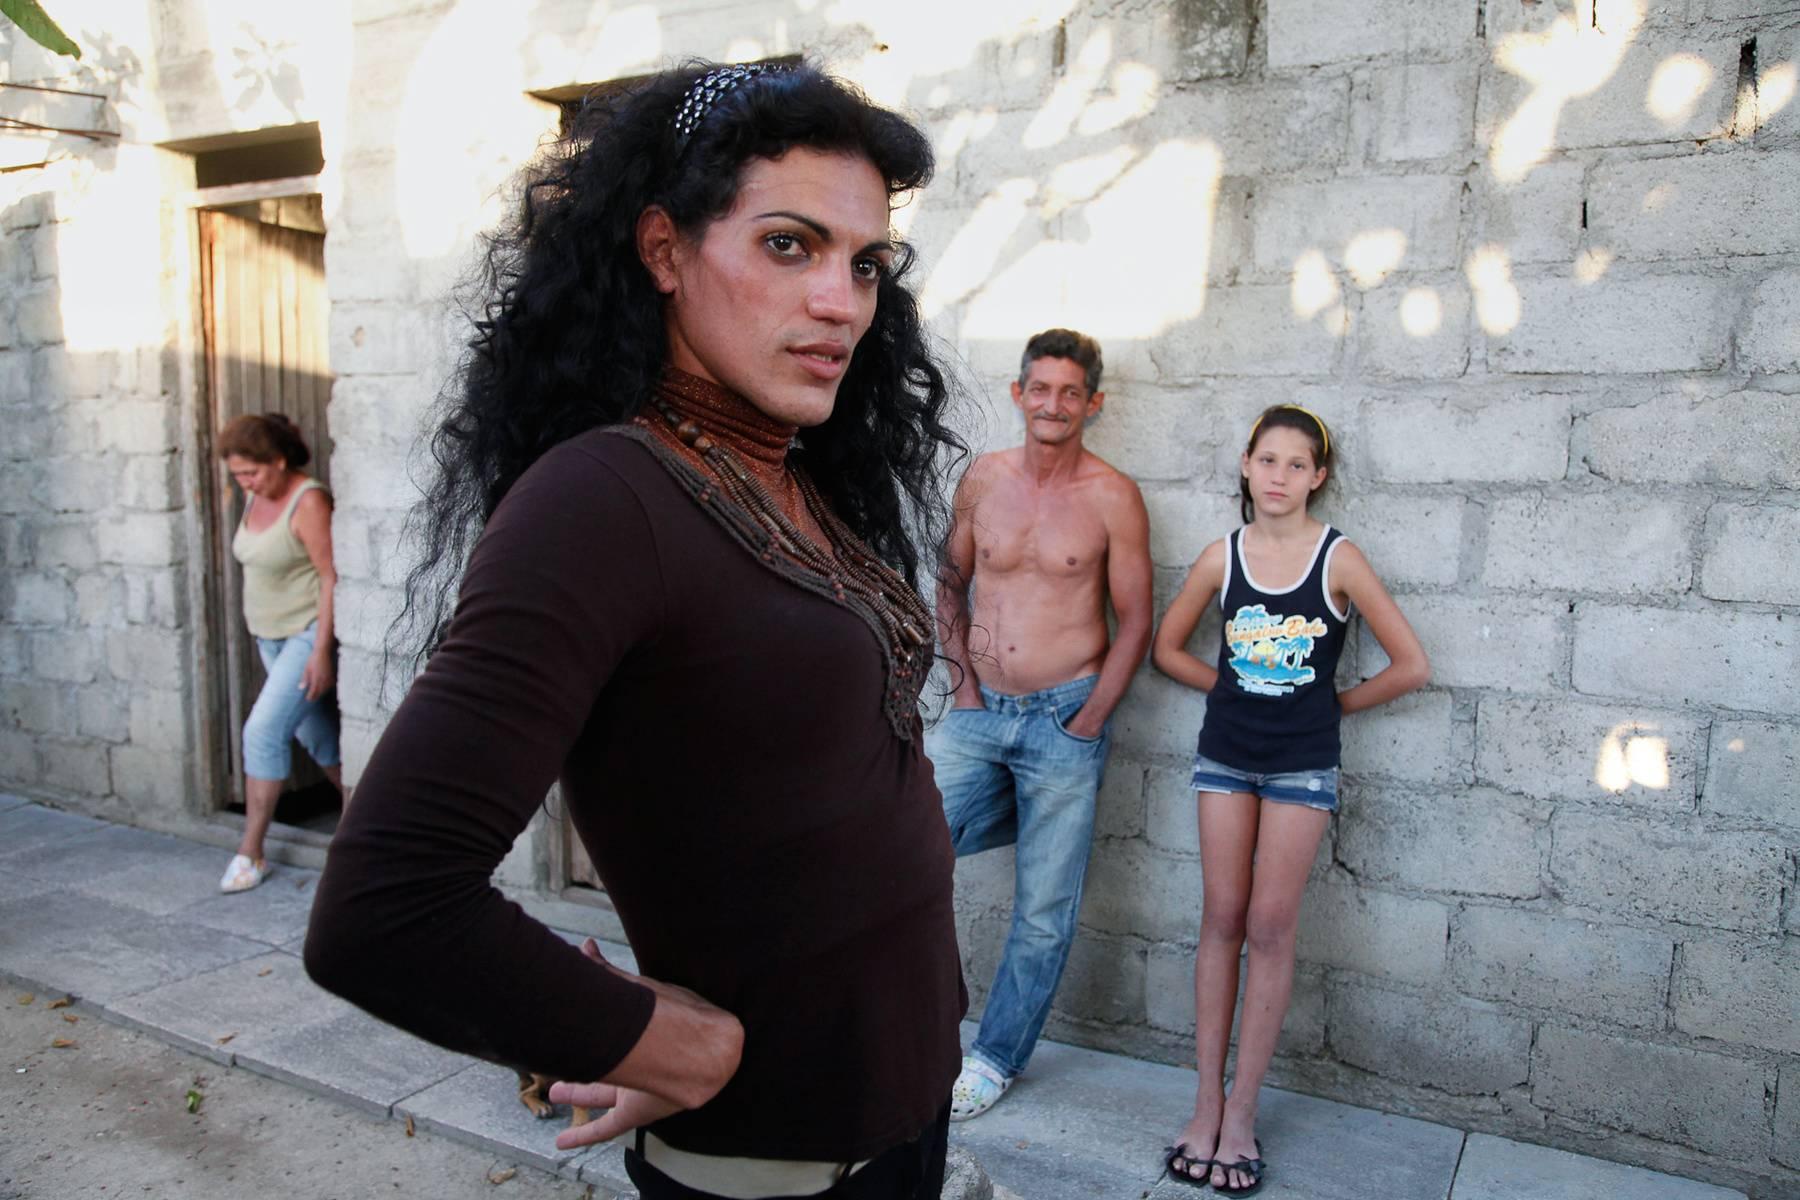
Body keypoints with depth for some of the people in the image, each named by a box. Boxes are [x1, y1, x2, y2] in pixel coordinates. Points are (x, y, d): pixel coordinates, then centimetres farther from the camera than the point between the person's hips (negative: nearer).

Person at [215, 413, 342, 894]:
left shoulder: (309, 501, -19)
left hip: (309, 633, -8)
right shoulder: (255, 497, 6)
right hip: (271, 636, 8)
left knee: (264, 731, -12)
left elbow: (332, 577, -20)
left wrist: (322, 650, -22)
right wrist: (260, 633, 17)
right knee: (316, 733, 13)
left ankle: (250, 852, -2)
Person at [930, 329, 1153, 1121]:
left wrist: (1088, 722, -8)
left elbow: (1135, 621, -3)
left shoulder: (1112, 497, -6)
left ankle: (998, 1055, 26)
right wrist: (963, 683, 4)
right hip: (979, 713, 3)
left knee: (1044, 908, 4)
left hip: (1064, 719, -3)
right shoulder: (983, 478, 4)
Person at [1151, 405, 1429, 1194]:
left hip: (1302, 763, -2)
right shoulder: (1222, 557, 0)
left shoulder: (1339, 559, -8)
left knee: (1270, 926, 1)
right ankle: (1207, 1105, 15)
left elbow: (1411, 666, -6)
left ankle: (1240, 1113, 12)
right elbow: (1167, 647, 11)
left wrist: (1335, 702, 1)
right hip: (1226, 752, 2)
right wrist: (1232, 686, 5)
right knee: (1222, 920, 6)